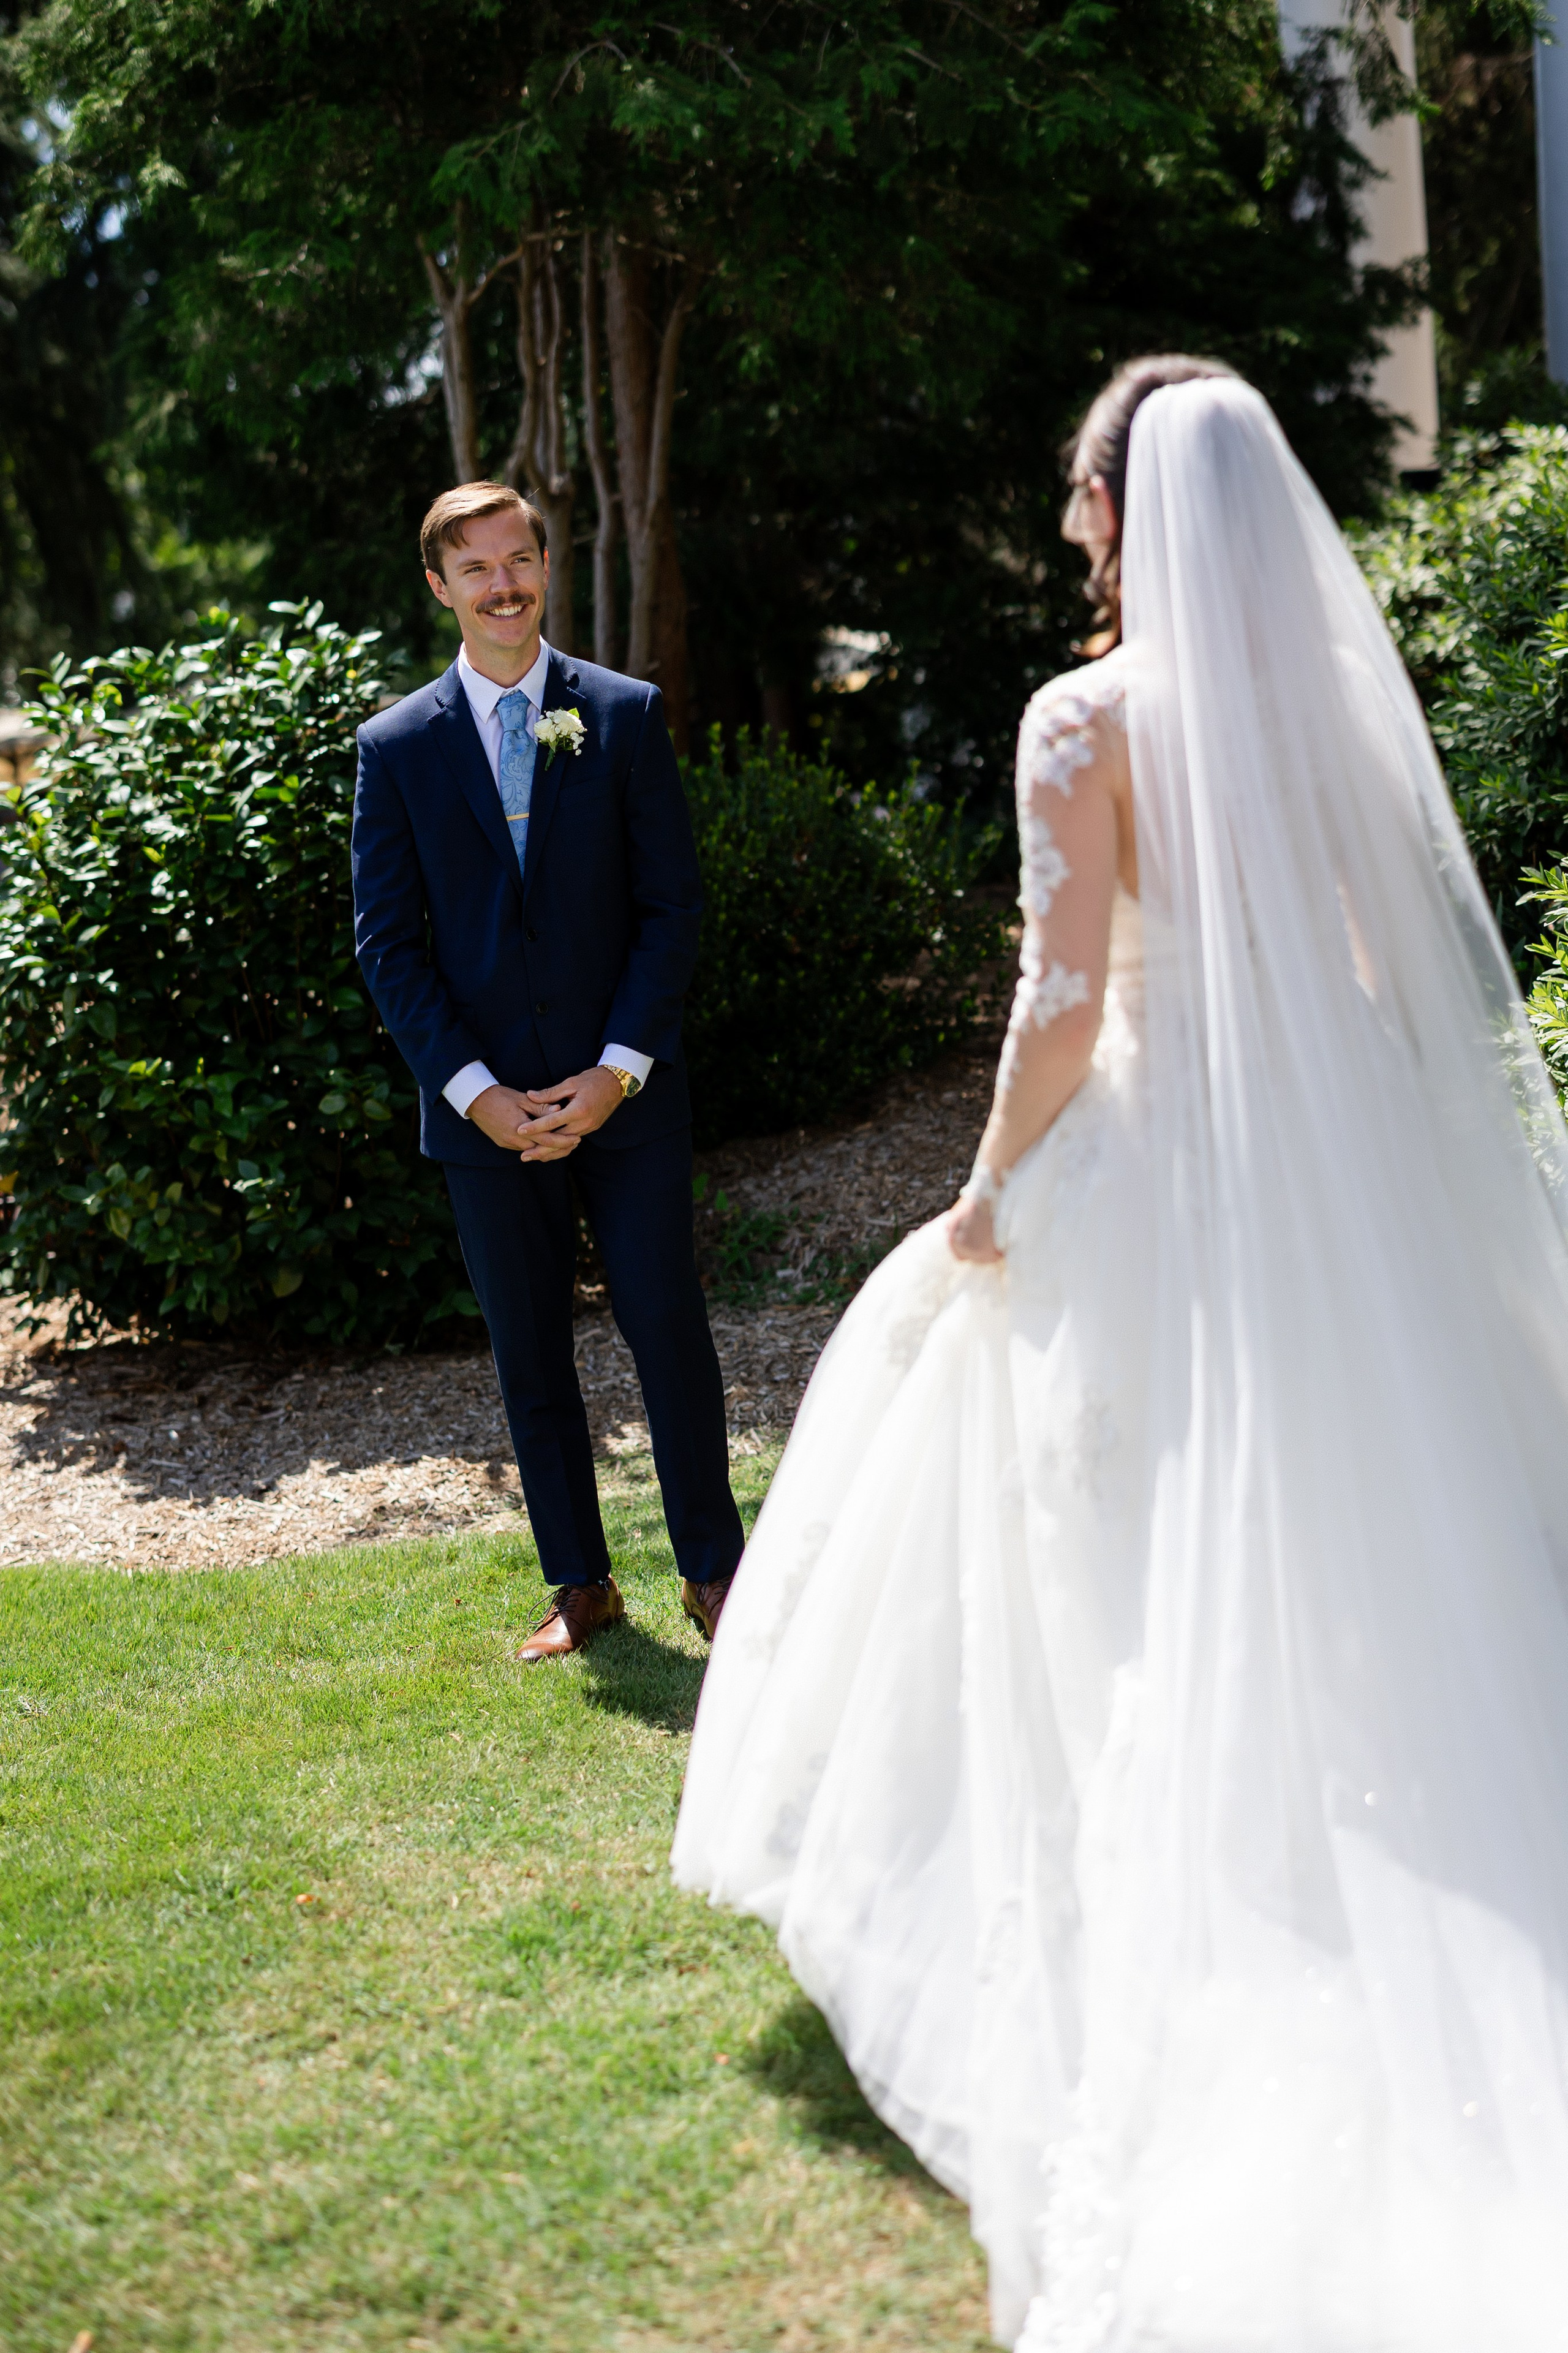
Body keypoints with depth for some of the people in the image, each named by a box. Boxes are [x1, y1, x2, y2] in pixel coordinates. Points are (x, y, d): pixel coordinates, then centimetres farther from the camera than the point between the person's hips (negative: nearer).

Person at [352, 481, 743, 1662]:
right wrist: (474, 1089, -9)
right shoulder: (398, 746, 2)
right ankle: (580, 1585, 21)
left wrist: (619, 1069, -11)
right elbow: (389, 939, 1)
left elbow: (673, 902, -1)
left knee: (671, 1332, 1)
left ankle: (713, 1566, 17)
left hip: (625, 1092, -1)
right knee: (531, 1355, 8)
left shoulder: (627, 714, 1)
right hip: (485, 1107, 1)